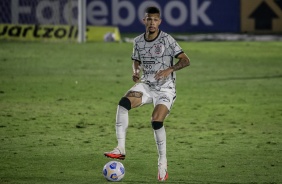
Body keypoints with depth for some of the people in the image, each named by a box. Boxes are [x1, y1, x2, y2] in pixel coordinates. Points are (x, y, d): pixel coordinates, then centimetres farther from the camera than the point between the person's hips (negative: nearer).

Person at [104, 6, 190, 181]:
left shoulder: (167, 40, -11)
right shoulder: (138, 41, 4)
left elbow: (186, 60, -13)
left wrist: (169, 70, -29)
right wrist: (136, 72, -3)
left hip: (165, 88, -4)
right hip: (146, 85, 4)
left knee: (156, 121, -22)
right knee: (124, 103, -24)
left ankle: (163, 162, 0)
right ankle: (120, 149, -25)